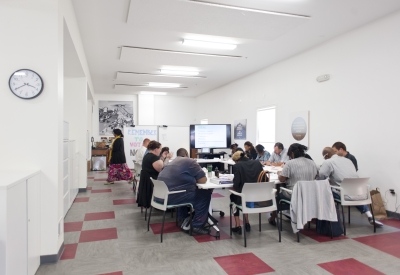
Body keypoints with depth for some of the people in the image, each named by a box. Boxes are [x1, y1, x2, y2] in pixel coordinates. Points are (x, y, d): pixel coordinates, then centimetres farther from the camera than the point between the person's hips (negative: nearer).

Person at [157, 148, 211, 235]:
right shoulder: (190, 162, -3)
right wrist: (194, 179, 17)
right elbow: (203, 180, -2)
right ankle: (197, 225, 8)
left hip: (162, 195, 9)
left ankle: (183, 219, 36)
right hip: (174, 197, -9)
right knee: (206, 193, 7)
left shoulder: (171, 162, 21)